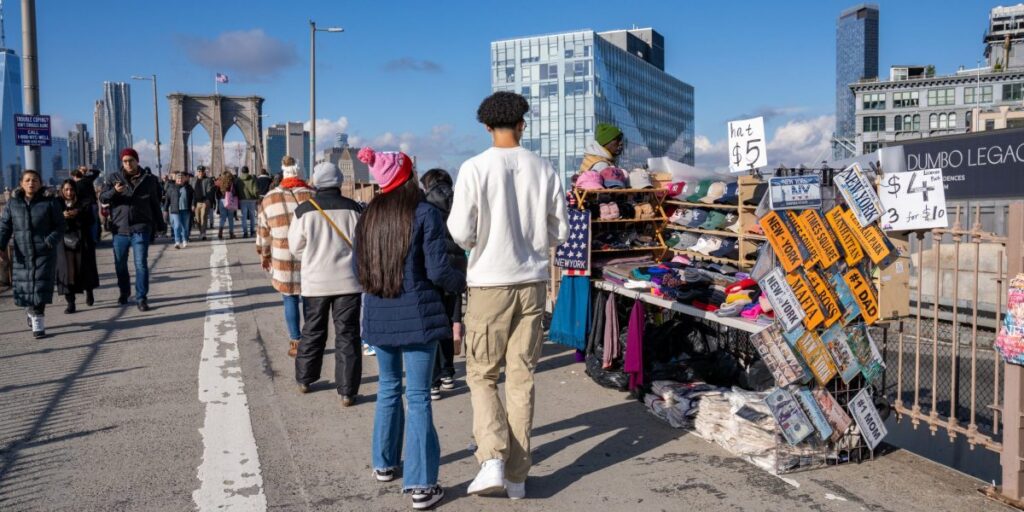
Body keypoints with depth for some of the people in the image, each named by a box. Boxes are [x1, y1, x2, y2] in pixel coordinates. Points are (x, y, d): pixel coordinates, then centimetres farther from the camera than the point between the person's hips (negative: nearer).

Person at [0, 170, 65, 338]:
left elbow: (60, 226, -1)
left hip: (44, 253, -3)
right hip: (22, 253, 3)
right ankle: (31, 311, 37)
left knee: (41, 285, -7)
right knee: (23, 286, 8)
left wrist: (51, 240, -20)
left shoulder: (50, 203, -1)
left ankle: (38, 323, -3)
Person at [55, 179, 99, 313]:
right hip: (65, 243, 0)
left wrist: (77, 215, -19)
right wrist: (61, 217, -19)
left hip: (83, 243, 0)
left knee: (85, 269, 5)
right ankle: (70, 302, -2)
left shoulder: (84, 203, 5)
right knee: (67, 271, -6)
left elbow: (91, 221, -6)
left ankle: (89, 292, 34)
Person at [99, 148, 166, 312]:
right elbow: (102, 197, -3)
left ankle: (141, 298, -1)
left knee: (141, 264, -7)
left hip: (141, 229, -2)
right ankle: (124, 292, 33)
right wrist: (114, 191, -24)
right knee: (120, 264, 13)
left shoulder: (149, 180, 4)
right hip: (120, 229, 2)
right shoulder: (114, 178, 5)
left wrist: (160, 226, 11)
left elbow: (155, 204, 10)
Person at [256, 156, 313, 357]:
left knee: (290, 299, 11)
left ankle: (295, 342, 12)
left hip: (283, 260, 1)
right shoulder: (312, 195, -4)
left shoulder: (269, 199, 2)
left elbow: (263, 230, 9)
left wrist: (264, 254, 22)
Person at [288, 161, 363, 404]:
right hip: (347, 281, -1)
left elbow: (296, 247, 2)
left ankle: (304, 380, 32)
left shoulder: (304, 210, -7)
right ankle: (347, 392, 5)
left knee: (312, 331, 18)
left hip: (315, 281, 1)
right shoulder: (352, 208, -7)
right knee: (347, 335, 4)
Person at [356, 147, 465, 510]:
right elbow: (438, 271, -13)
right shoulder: (425, 214, -10)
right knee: (418, 396, -2)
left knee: (389, 387, 21)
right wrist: (465, 283, 5)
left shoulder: (369, 216, 6)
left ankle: (384, 463, 33)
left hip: (378, 315, 5)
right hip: (416, 315, -5)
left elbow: (361, 268, 13)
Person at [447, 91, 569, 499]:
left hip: (490, 284, -3)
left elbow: (461, 232, -12)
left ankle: (492, 459, -4)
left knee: (481, 375, 12)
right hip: (531, 282, 3)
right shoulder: (543, 169, 0)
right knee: (522, 378, 10)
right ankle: (517, 475, 16)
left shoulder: (475, 168, -9)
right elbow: (560, 232, 5)